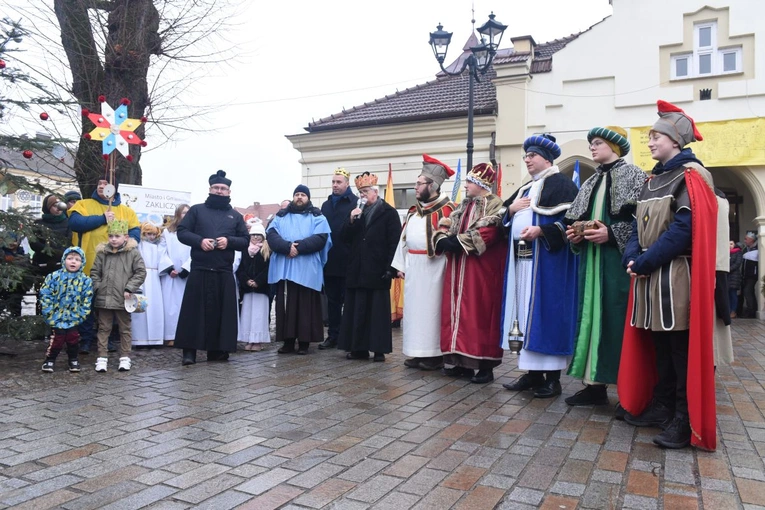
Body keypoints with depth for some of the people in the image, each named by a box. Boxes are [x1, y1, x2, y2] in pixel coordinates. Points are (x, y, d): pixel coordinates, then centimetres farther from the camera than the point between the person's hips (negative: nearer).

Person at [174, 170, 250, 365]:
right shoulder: (197, 210, 11)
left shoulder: (235, 216, 15)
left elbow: (245, 240, 11)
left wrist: (229, 241, -9)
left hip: (224, 272, 2)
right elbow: (182, 232, 5)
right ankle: (189, 351, 2)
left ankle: (217, 350, 12)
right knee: (194, 310, -3)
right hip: (199, 270, -2)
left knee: (222, 312, 3)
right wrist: (199, 241, -13)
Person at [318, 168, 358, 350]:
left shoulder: (355, 203, -4)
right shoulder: (326, 204, 15)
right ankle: (333, 336, 20)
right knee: (332, 300, 12)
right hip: (329, 261, 6)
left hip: (347, 262, -6)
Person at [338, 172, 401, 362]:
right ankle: (359, 347, 13)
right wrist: (351, 220, -7)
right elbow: (345, 238, 10)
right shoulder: (357, 212, 15)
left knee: (377, 309, 1)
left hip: (378, 270, -5)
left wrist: (390, 268, -14)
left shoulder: (389, 212, -1)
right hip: (357, 269, 5)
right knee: (357, 309, 6)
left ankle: (379, 349, 7)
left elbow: (394, 242, -8)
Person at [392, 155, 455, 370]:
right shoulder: (414, 211, 14)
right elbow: (404, 239, 15)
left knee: (431, 309, -2)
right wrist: (401, 265, 12)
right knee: (414, 308, 10)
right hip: (413, 268, 8)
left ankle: (435, 355, 8)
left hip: (433, 268, -7)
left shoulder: (446, 210, -9)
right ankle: (419, 352, 20)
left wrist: (447, 269, -17)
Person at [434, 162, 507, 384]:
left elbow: (486, 234, -20)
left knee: (479, 313, -5)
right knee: (457, 311, 8)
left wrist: (458, 242, -18)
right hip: (458, 269, 8)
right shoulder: (463, 206, 18)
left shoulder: (495, 206, -6)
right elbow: (445, 226, 13)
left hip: (480, 270, -8)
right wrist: (443, 240, -8)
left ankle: (485, 365, 3)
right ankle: (461, 361, 16)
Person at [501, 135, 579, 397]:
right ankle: (532, 372, 16)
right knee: (526, 312, 8)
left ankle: (552, 377, 3)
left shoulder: (561, 183, -3)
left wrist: (541, 230, -23)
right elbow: (506, 218, 24)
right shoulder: (525, 188, 22)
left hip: (546, 257, -8)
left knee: (545, 312, -6)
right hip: (521, 257, 8)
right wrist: (511, 208, 3)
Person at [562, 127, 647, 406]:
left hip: (618, 260, -7)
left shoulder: (634, 175, -1)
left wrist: (611, 233, -19)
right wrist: (574, 234, -1)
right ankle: (595, 384, 12)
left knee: (617, 318, -6)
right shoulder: (591, 182, 19)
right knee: (592, 316, 5)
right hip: (591, 259, 7)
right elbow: (575, 218, 20)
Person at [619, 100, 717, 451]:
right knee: (658, 348, 14)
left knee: (681, 351, -2)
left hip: (676, 278, -8)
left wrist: (644, 263, -16)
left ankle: (686, 421, 8)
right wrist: (632, 259, -4)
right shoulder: (653, 180, 17)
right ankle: (661, 407, 25)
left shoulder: (691, 177, -8)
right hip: (649, 277, 8)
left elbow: (683, 230, -18)